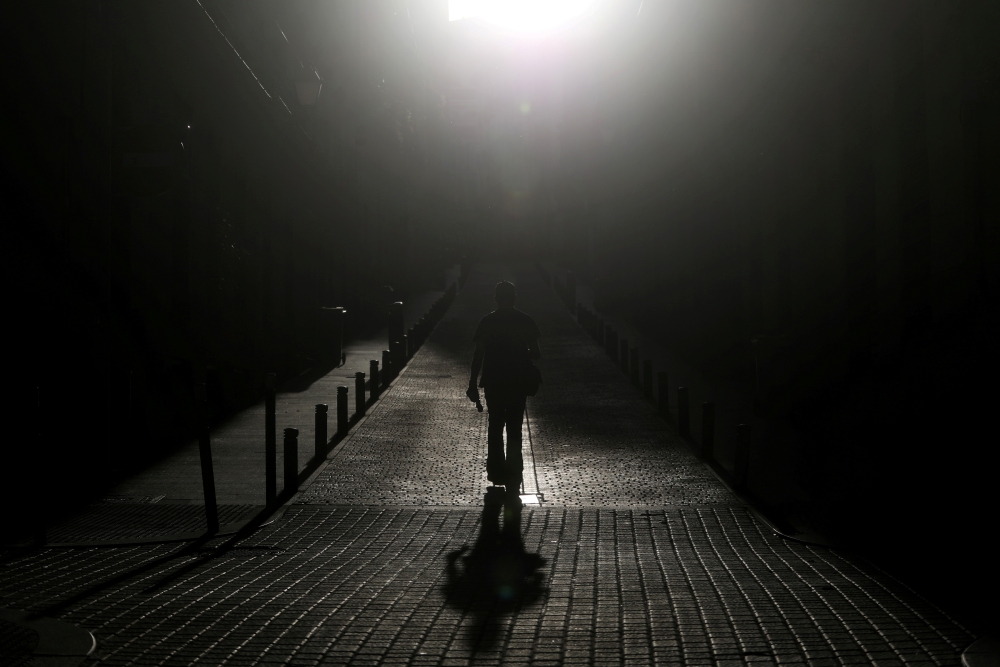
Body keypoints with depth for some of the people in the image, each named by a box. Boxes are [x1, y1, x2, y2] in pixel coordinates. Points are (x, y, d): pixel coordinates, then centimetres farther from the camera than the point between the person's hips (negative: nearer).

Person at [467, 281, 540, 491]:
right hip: (518, 382, 0)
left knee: (495, 426, 13)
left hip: (493, 382, 0)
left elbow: (478, 355, -5)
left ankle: (496, 473, 12)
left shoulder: (487, 322, -4)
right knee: (514, 428, 6)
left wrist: (473, 383, 2)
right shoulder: (526, 321, -3)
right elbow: (535, 353, -2)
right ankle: (513, 474, 1)